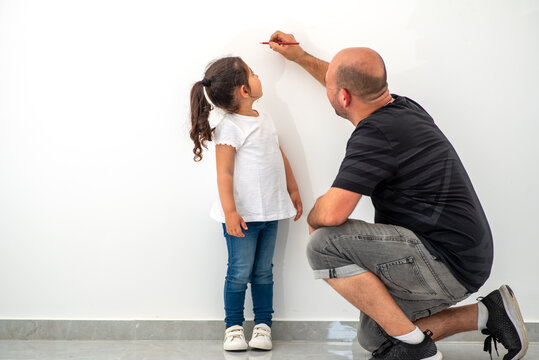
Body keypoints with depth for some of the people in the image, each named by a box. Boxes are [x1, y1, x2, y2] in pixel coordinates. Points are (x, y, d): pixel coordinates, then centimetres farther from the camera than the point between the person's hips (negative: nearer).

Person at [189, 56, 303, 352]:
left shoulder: (264, 119, 11)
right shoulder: (230, 128, -13)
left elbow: (280, 157, 20)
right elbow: (224, 174, -16)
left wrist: (293, 190, 21)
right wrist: (230, 211, -22)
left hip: (269, 211, 7)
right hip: (243, 215, -6)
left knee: (263, 272, 12)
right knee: (239, 272, 2)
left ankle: (263, 325, 21)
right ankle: (233, 326, 16)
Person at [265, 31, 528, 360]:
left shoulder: (375, 134, -23)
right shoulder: (401, 107, 6)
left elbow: (331, 213, -31)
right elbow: (353, 84, 28)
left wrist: (312, 218, -6)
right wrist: (299, 56, 35)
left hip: (447, 263, -10)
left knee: (324, 244, -20)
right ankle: (486, 314, 16)